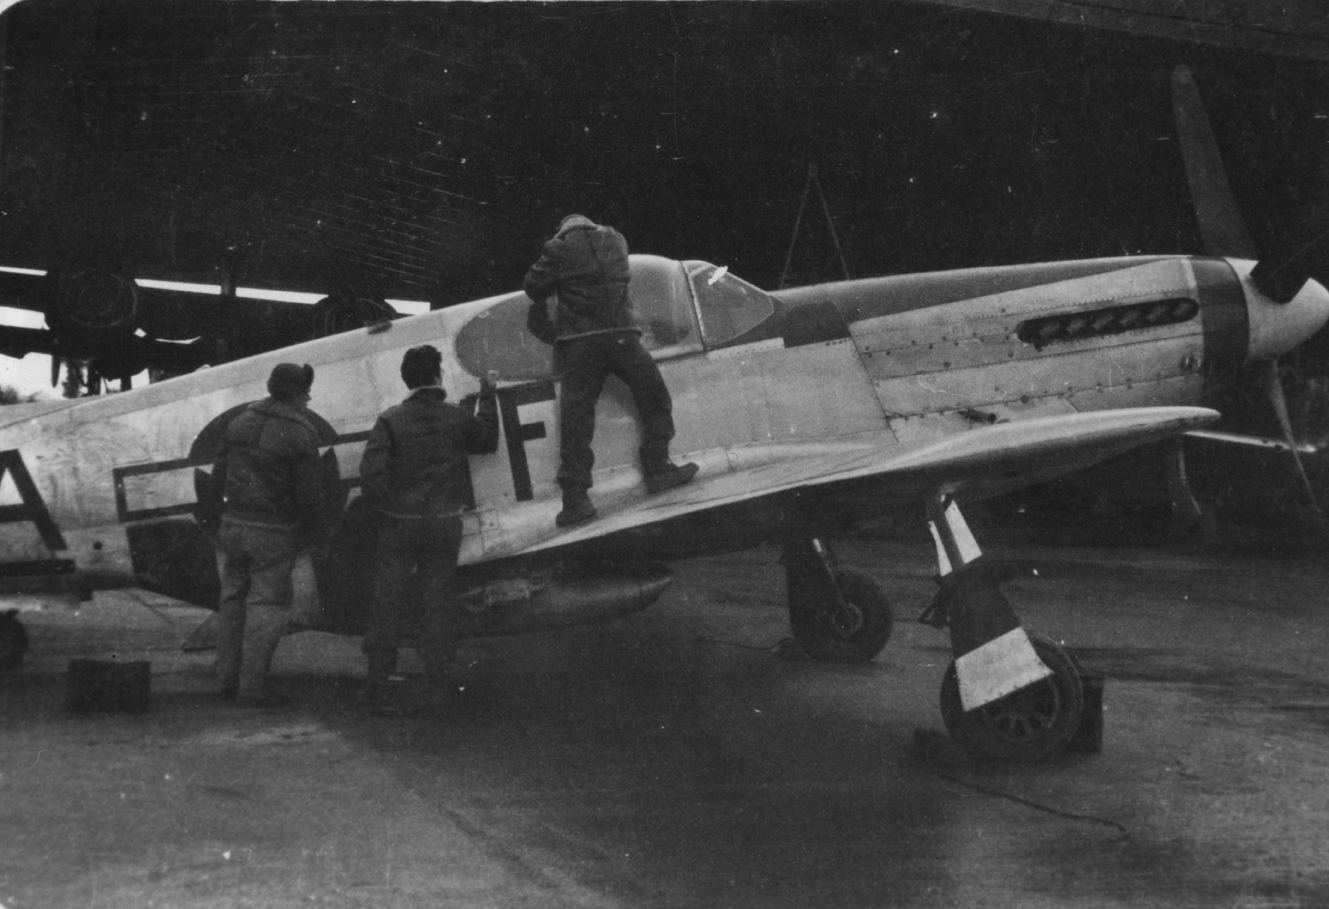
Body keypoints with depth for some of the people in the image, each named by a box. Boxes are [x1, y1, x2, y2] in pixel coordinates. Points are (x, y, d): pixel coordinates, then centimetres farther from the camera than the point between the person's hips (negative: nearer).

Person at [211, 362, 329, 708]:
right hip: (274, 534, -6)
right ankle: (252, 688, 4)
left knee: (233, 602, 15)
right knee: (267, 608, 2)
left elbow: (219, 476, 11)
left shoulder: (242, 421, 5)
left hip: (233, 525, 6)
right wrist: (320, 536, 1)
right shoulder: (300, 433, -14)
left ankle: (228, 679, 22)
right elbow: (310, 493, -12)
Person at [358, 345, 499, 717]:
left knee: (387, 602, 6)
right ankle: (438, 682, 14)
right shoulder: (458, 418, -3)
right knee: (439, 602, 11)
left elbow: (371, 470, -17)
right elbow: (488, 442, 16)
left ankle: (378, 683, 8)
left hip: (399, 524, -1)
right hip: (445, 525, 1)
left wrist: (388, 506, -3)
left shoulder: (390, 420, -9)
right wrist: (487, 397, 23)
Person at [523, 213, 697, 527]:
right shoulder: (615, 240, 16)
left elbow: (533, 287, 9)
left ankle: (575, 497, -5)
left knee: (575, 419, 0)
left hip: (579, 342, -1)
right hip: (620, 334, 1)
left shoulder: (559, 248, 6)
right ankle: (658, 469, 14)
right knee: (655, 398, 17)